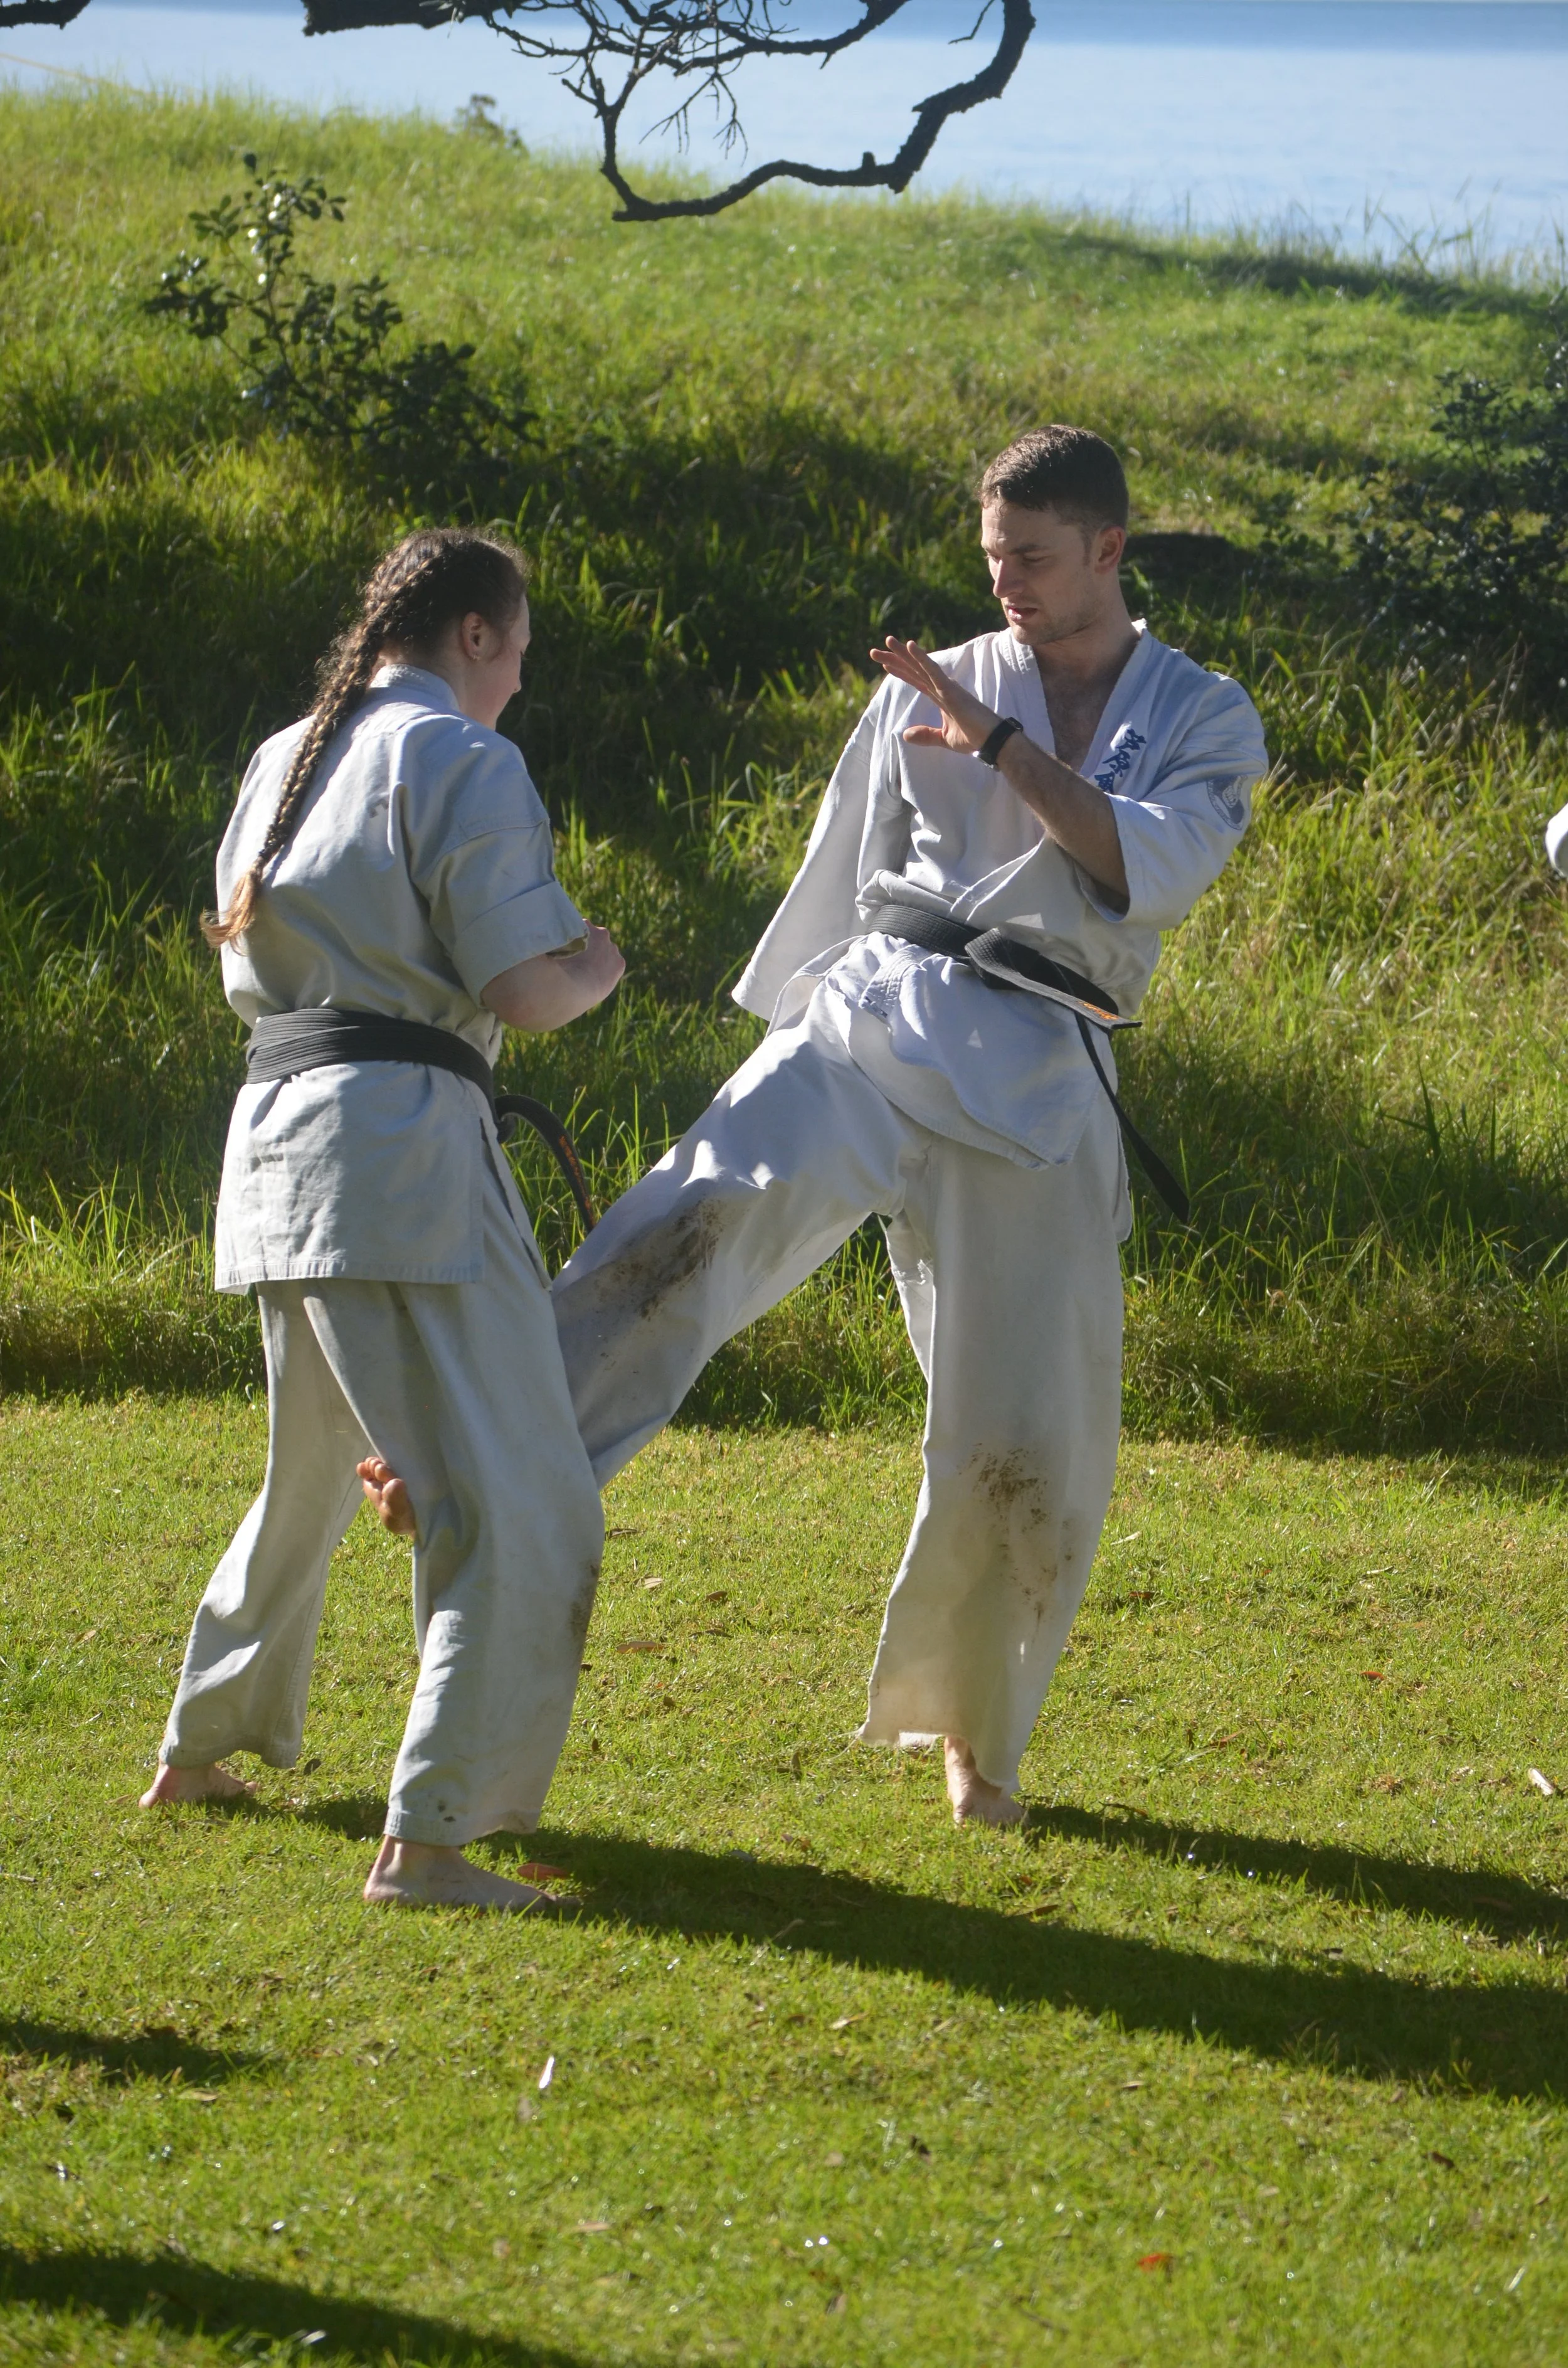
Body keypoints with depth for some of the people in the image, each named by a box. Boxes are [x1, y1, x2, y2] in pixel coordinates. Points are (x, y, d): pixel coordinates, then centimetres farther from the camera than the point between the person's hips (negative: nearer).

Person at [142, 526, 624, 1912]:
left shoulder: (285, 763, 15)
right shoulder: (463, 765, -9)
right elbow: (525, 990, -15)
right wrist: (597, 969, 5)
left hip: (276, 1137, 9)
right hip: (403, 1142, -9)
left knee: (316, 1471, 29)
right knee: (516, 1511, -8)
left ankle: (204, 1746, 42)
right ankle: (428, 1838, -17)